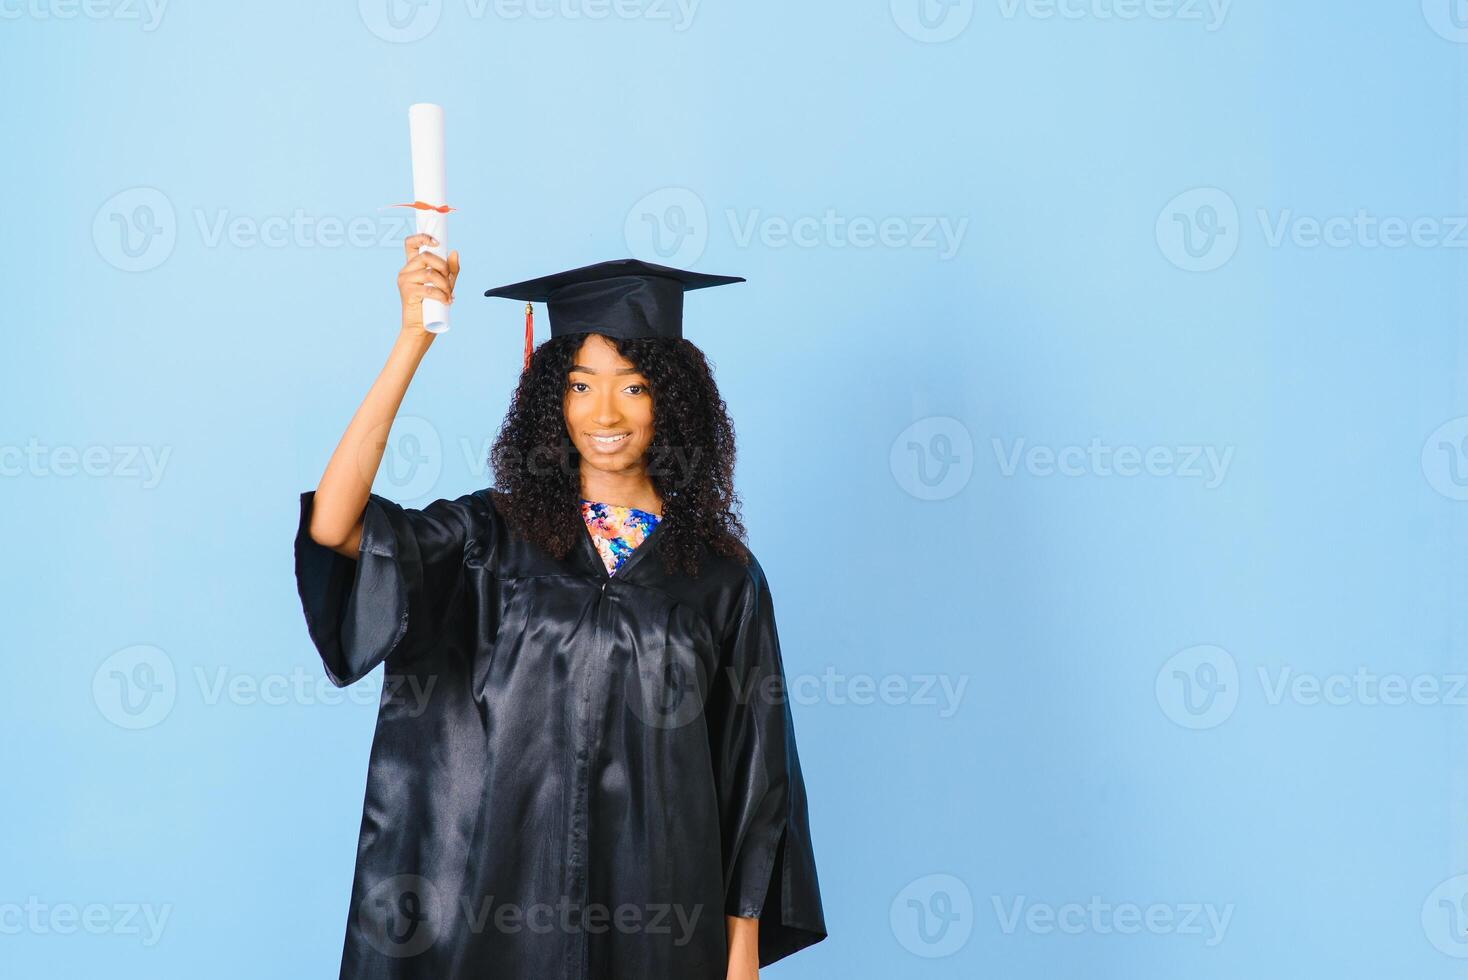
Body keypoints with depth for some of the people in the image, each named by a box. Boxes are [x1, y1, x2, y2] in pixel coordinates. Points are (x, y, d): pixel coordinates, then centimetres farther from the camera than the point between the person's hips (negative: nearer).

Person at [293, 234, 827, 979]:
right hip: (510, 902, 0)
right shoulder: (494, 538, -1)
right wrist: (415, 338, -21)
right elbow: (333, 524, -18)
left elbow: (751, 771, 2)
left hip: (659, 913, 0)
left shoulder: (720, 573, 0)